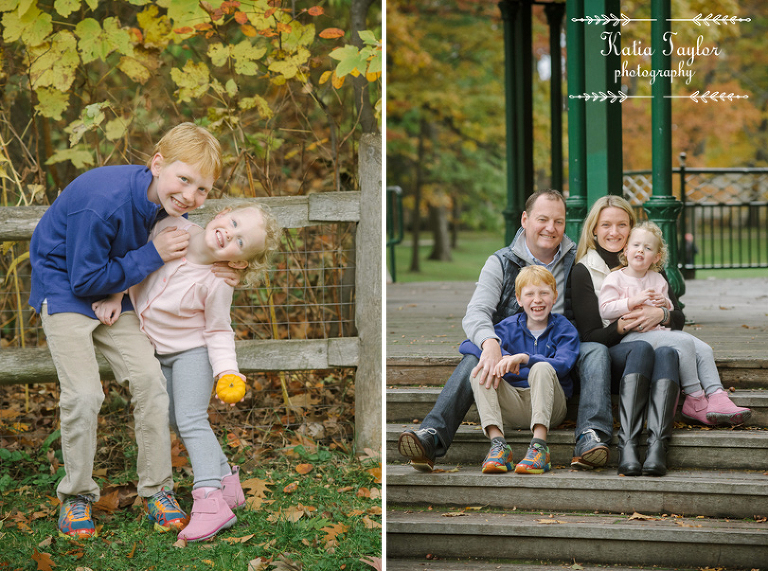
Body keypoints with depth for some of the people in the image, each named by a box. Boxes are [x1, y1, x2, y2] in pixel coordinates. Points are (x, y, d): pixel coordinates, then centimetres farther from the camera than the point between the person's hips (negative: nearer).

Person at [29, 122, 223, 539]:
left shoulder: (164, 201, -12)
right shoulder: (101, 201, -34)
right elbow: (85, 280, -26)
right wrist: (152, 255, -26)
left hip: (113, 293, 6)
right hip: (64, 289, -6)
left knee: (149, 378, -7)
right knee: (83, 395, -15)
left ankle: (156, 489, 5)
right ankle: (76, 495, 6)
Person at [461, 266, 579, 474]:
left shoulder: (564, 328, 4)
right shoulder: (509, 327, 10)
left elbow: (562, 365, -15)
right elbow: (467, 345, -1)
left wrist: (523, 358, -30)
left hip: (550, 407, -3)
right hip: (512, 407, 3)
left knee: (542, 368, -31)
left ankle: (539, 446, -41)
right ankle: (497, 443, -35)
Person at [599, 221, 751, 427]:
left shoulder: (658, 280, 19)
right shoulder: (615, 278, 2)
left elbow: (672, 316, 25)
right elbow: (605, 310, -10)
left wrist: (664, 304, 1)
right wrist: (633, 301, -17)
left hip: (657, 331, 7)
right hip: (631, 335, -7)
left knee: (704, 349, -12)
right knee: (684, 342, -28)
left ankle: (717, 398, -20)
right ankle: (695, 401, -23)